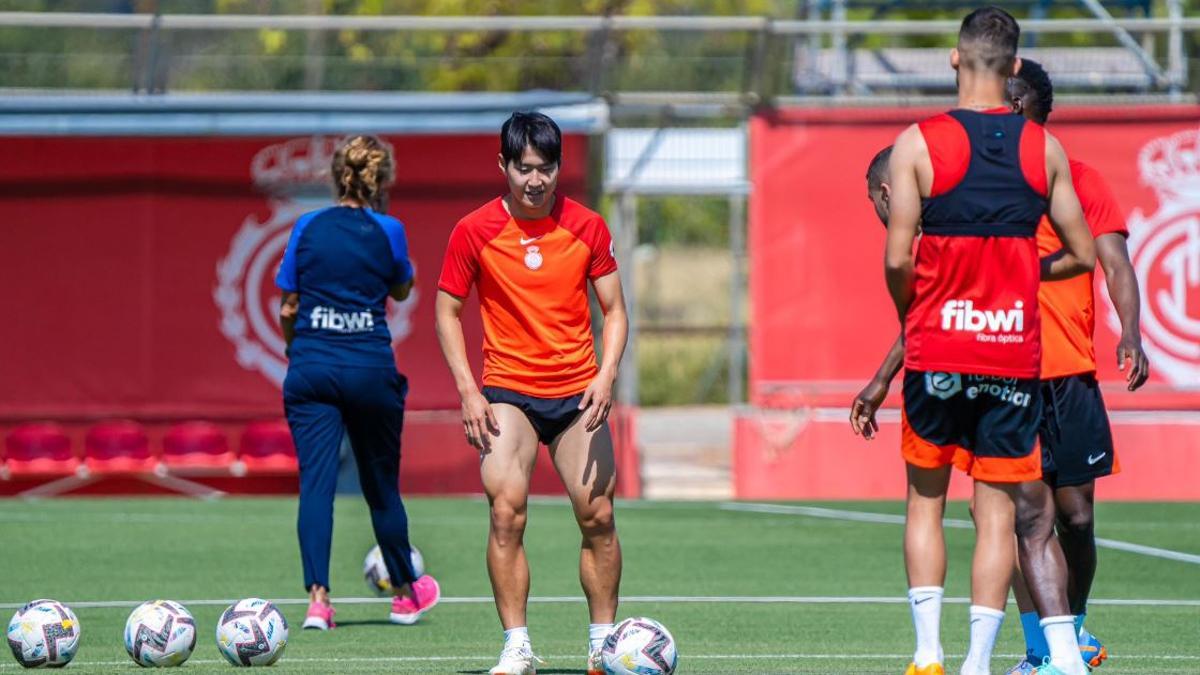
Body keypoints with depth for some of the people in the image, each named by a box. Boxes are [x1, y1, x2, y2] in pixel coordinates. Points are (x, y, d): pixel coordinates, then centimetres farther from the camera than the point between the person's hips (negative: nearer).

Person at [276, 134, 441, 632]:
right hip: (371, 367, 0)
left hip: (312, 367, 0)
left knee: (315, 482, -3)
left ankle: (318, 596, -17)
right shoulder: (388, 231, -3)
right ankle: (405, 594, 28)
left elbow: (288, 306, 5)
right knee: (381, 485, 14)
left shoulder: (307, 228, 0)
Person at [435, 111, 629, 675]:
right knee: (506, 512, -16)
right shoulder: (474, 232, -4)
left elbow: (614, 311, 6)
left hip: (577, 393, 2)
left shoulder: (586, 228, -1)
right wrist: (468, 391, -7)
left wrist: (605, 377, -11)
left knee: (597, 516, -2)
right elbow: (447, 312, 4)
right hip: (507, 391, -1)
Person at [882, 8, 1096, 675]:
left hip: (937, 350, -1)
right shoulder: (1045, 149, 1)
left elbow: (898, 258, -10)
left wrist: (908, 316, 10)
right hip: (1015, 352, 1)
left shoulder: (918, 144, -7)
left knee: (926, 499, 13)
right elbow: (1083, 255, 6)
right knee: (999, 508, 5)